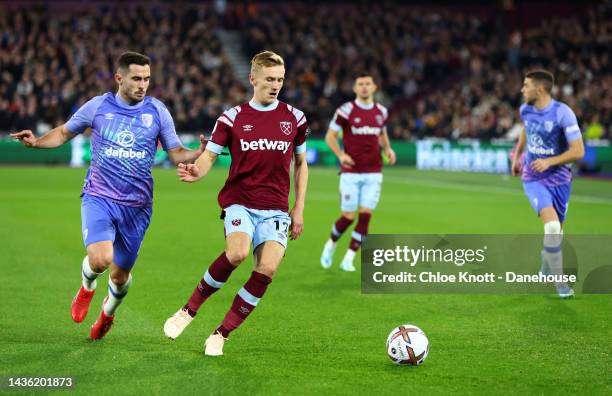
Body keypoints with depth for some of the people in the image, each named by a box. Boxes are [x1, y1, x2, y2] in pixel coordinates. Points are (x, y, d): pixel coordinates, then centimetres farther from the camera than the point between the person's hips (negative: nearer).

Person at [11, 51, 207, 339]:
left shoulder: (156, 111, 0)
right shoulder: (98, 106, -2)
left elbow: (176, 153, 5)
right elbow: (64, 133, 13)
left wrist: (201, 153, -16)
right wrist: (36, 142, -5)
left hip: (137, 205, 2)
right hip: (99, 197, -1)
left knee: (120, 275, 8)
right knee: (100, 258, -26)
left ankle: (108, 312, 44)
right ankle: (87, 286, 12)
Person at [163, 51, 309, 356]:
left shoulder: (294, 118, 9)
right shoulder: (232, 118, 3)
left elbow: (300, 164, 18)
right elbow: (209, 156, -1)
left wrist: (299, 209, 12)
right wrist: (197, 171, -26)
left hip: (276, 208, 2)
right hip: (239, 201, -2)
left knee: (268, 268, -19)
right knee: (237, 252, -31)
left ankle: (221, 334, -5)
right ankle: (189, 310, -8)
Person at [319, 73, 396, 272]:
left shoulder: (381, 111, 8)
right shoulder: (346, 110, -6)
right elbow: (330, 136, 0)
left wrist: (387, 149, 4)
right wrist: (340, 154, -17)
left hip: (373, 173, 3)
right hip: (351, 172, -3)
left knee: (365, 215, -6)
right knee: (348, 216, -3)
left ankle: (348, 259, 2)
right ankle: (331, 244, 27)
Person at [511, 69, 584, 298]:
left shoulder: (563, 113, -19)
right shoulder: (525, 110, -3)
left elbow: (578, 151, -20)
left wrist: (549, 162, -28)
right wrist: (517, 154, 23)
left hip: (559, 178, -1)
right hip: (533, 179, 1)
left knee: (557, 229, 14)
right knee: (552, 226, -21)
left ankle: (546, 266, 47)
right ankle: (560, 284, -15)